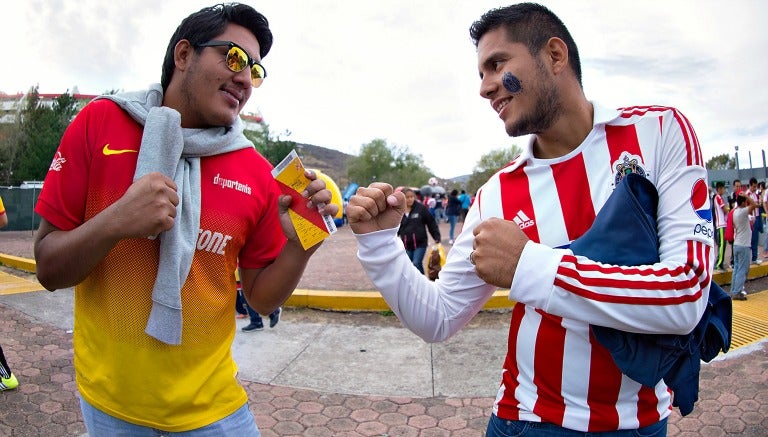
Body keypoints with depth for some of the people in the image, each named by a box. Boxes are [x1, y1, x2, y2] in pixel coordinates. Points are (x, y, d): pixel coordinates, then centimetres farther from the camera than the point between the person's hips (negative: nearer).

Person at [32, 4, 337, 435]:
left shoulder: (257, 173, -9)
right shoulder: (100, 123, -11)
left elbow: (262, 299, -3)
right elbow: (49, 270, -8)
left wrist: (298, 246, -21)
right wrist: (114, 222, -27)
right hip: (107, 402, 1)